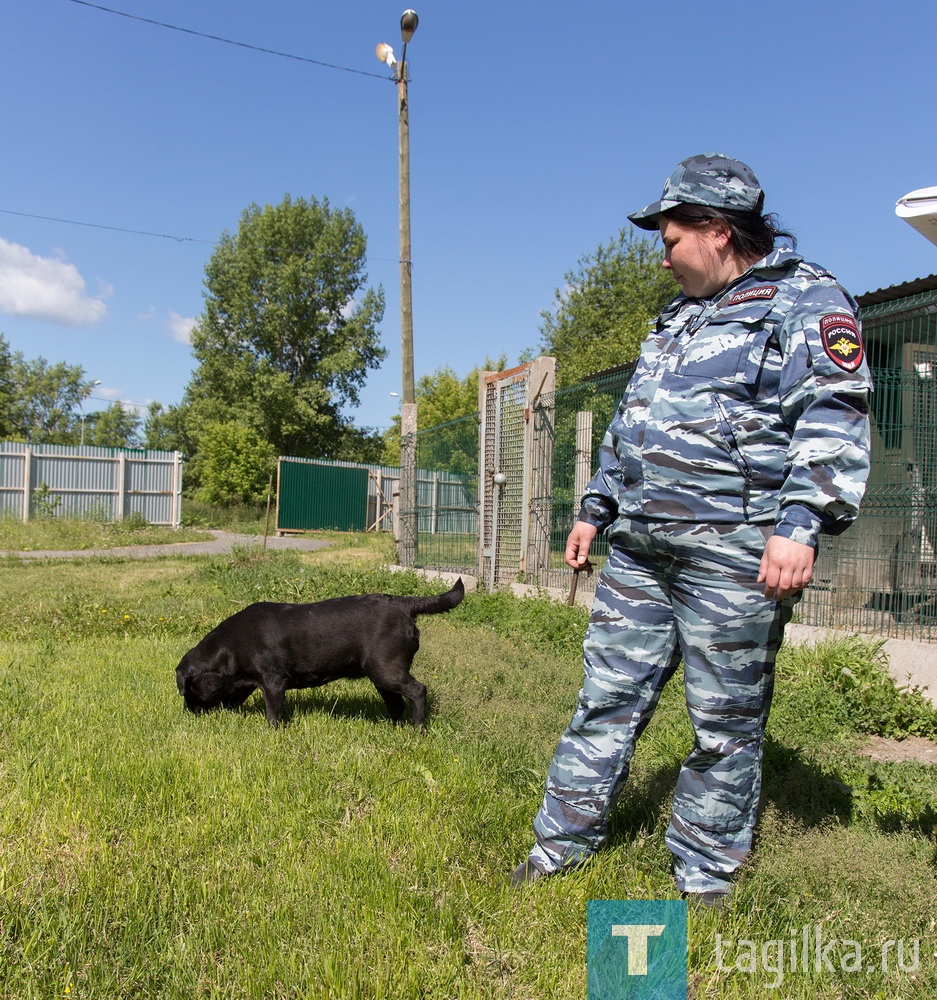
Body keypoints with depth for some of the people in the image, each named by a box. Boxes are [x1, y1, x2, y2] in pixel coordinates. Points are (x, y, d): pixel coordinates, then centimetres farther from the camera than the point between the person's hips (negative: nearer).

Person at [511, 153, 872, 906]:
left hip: (731, 558, -7)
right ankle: (563, 841, 22)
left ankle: (706, 877, 21)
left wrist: (801, 524, -23)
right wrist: (596, 508, 24)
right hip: (639, 550, 7)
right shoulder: (680, 317, 23)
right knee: (609, 696, 10)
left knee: (725, 724, 5)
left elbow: (832, 423, -13)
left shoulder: (807, 302, -2)